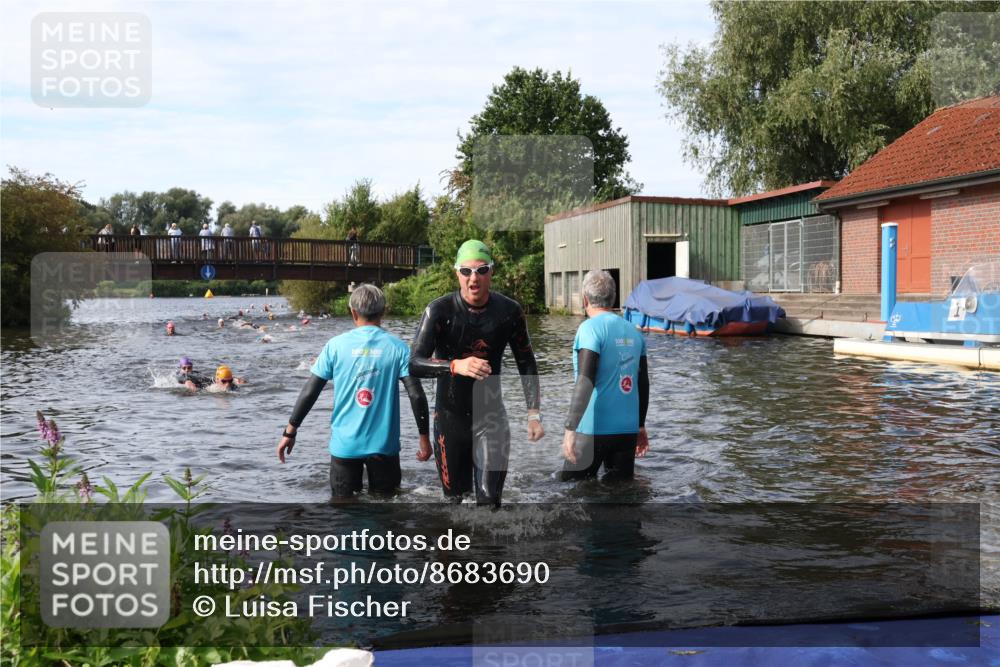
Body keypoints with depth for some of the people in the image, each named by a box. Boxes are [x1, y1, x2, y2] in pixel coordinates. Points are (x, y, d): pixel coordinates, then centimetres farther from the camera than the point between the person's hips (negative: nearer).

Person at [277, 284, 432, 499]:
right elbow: (417, 396, -9)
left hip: (345, 444, 0)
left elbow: (309, 392, -2)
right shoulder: (398, 348, -5)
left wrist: (290, 432, 8)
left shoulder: (335, 345, -3)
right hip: (383, 444, 0)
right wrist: (424, 438, 1)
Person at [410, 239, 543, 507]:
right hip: (449, 417, 0)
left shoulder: (509, 311, -8)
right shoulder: (440, 311, -15)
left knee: (490, 498, -9)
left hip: (491, 417, 0)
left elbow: (526, 363, 3)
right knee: (454, 494, 13)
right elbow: (414, 363, -24)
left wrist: (534, 413, -2)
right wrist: (455, 365, -42)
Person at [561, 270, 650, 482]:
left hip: (594, 429, -6)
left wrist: (570, 428, -20)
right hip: (628, 429, 6)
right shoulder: (634, 331, 8)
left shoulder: (591, 328, -10)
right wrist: (640, 426, 24)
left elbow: (585, 382, -20)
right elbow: (643, 383, 14)